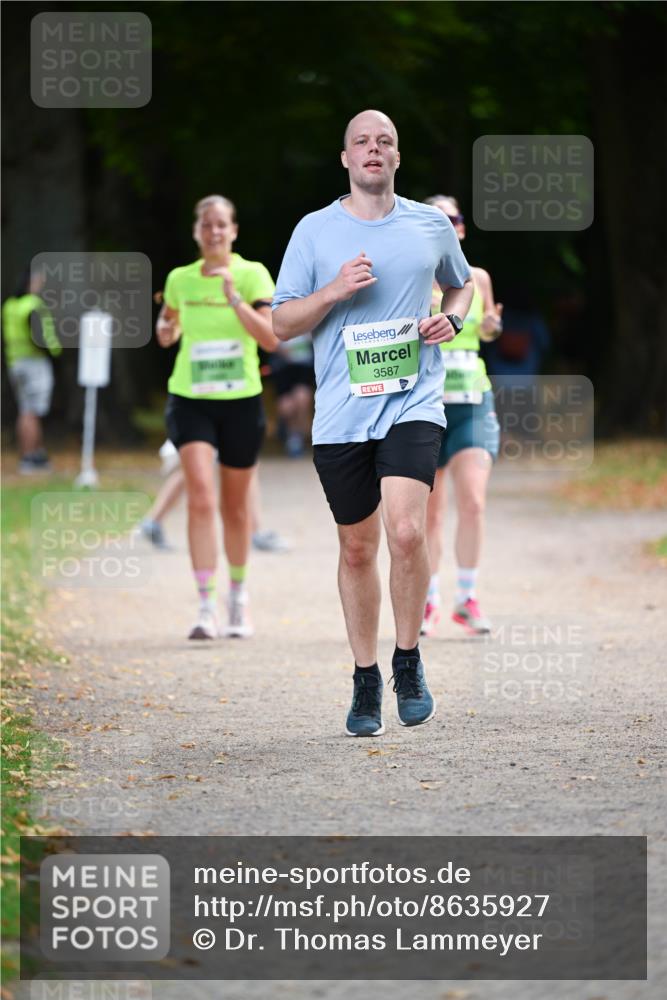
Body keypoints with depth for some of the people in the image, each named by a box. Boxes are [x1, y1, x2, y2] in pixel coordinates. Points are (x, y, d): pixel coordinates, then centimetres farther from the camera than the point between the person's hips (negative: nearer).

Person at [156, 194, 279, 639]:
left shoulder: (252, 275, -3)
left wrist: (234, 298, -21)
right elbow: (168, 326, 21)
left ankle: (238, 595, 33)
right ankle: (206, 605, -19)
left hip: (241, 401, 0)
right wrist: (166, 331, -2)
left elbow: (271, 338, -12)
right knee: (201, 498, -17)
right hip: (191, 401, 0)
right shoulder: (180, 280, 4)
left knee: (236, 506, 11)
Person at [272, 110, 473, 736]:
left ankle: (408, 661, 1)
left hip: (413, 403, -1)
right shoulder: (314, 231, 4)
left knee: (406, 532, -20)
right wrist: (333, 292, -12)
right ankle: (365, 680, 22)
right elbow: (281, 324, 4)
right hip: (340, 413, 1)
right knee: (357, 548, 7)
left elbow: (461, 282, 27)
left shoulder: (433, 225, 8)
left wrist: (452, 318, 5)